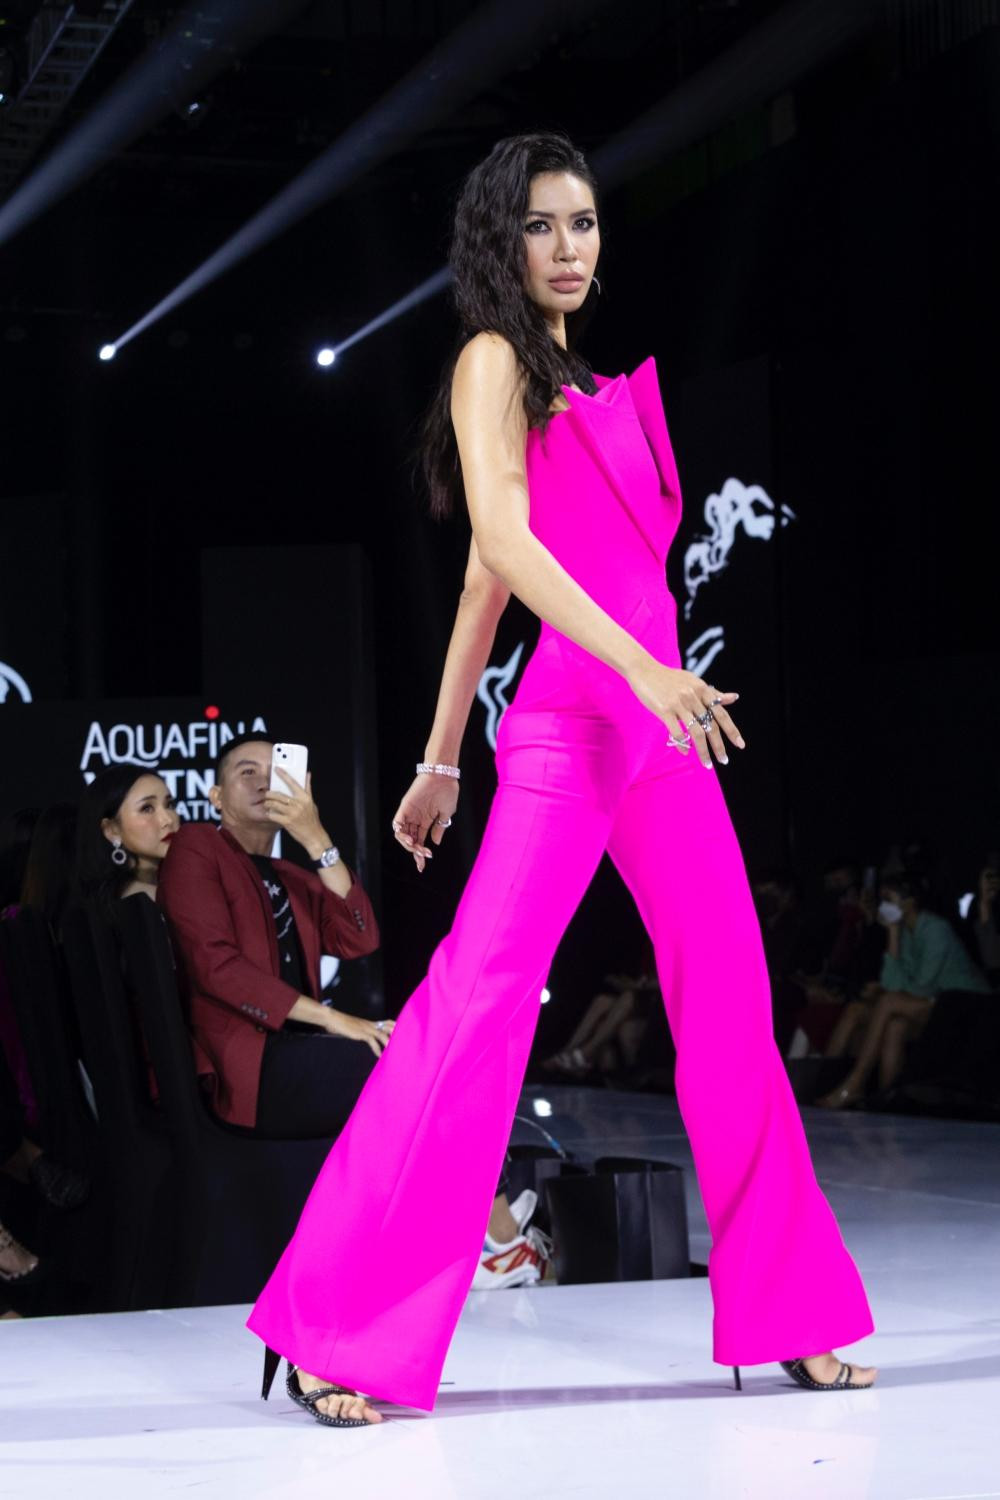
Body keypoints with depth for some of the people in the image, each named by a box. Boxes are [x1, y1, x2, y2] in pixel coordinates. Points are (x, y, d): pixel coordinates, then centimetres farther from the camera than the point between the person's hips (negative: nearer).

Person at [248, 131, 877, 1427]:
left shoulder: (586, 384, 23)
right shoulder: (492, 361, 1)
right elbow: (502, 543, -14)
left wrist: (442, 760, 19)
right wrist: (639, 663, -26)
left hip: (657, 718, 8)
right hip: (568, 715, -8)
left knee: (733, 1006, 6)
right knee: (481, 997, -14)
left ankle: (788, 1308, 15)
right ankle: (335, 1334, -10)